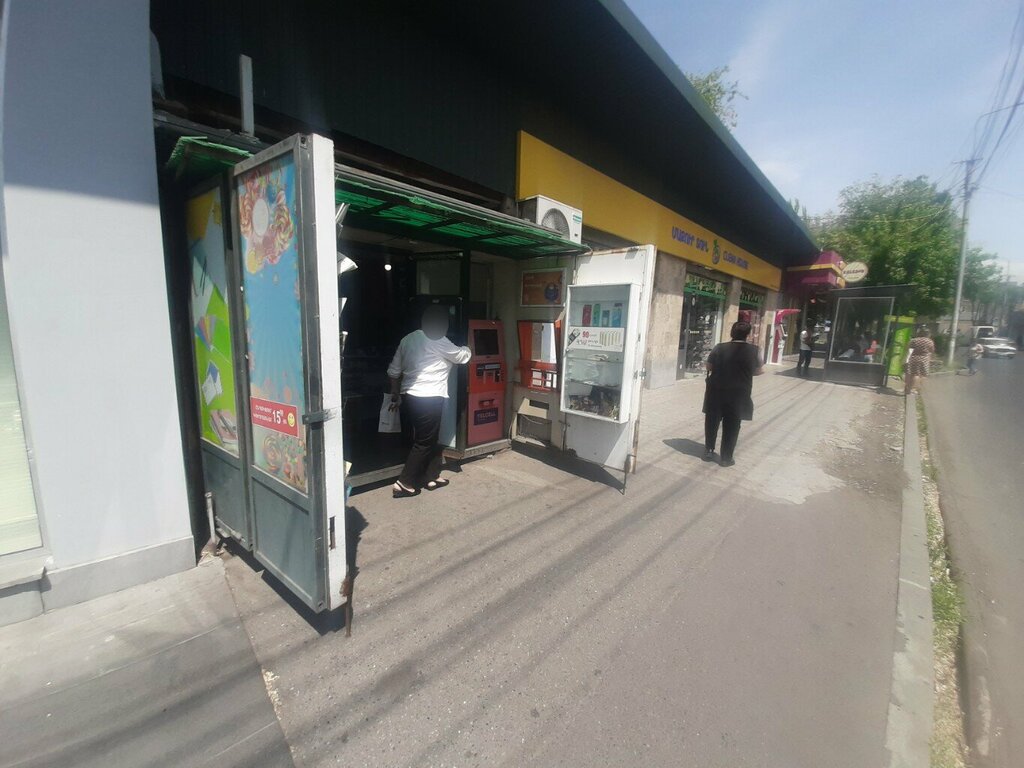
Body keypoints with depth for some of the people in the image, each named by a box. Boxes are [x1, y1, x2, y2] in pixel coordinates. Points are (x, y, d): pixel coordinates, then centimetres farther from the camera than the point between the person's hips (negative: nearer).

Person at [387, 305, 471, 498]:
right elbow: (462, 357, 3)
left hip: (410, 396, 8)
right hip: (429, 398, -8)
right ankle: (404, 484, 8)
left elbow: (393, 371, 13)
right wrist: (466, 348, 25)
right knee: (424, 442, 3)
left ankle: (432, 477, 28)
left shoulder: (408, 339, 11)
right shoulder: (439, 342, -11)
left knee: (430, 438, 19)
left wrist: (396, 395, 22)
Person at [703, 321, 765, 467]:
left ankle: (709, 451, 22)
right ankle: (726, 457, 15)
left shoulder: (719, 348, -6)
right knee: (731, 425, 9)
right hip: (738, 393, -1)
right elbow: (761, 370, 5)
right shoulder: (753, 350, -7)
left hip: (716, 391, 1)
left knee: (712, 421, 15)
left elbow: (708, 366, 4)